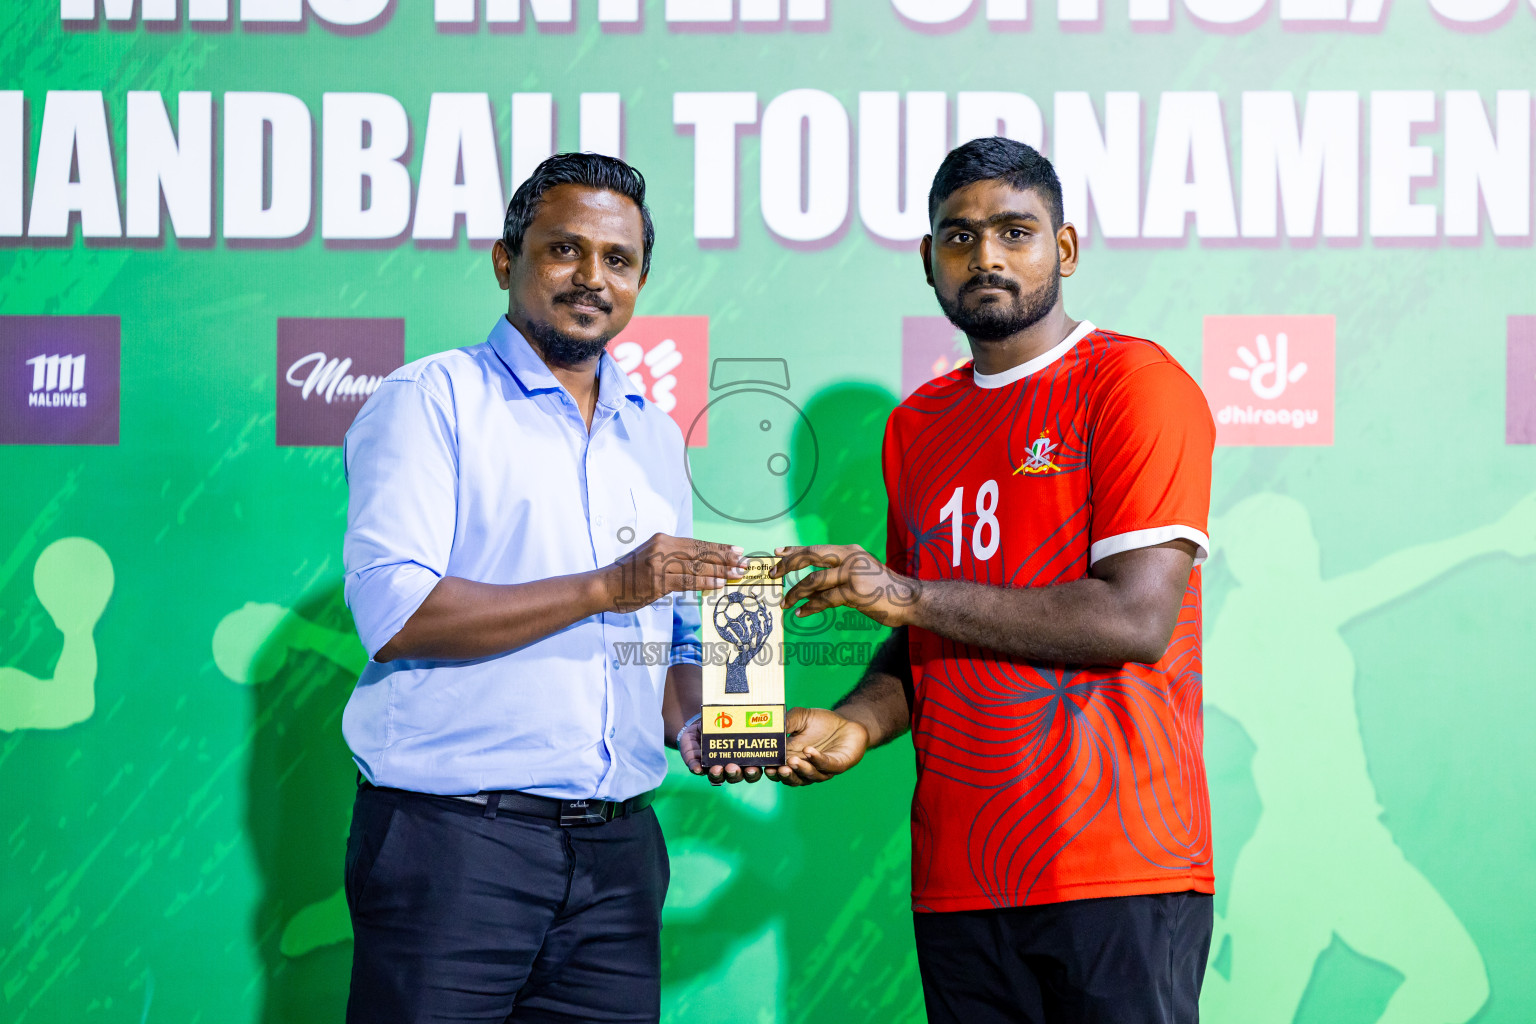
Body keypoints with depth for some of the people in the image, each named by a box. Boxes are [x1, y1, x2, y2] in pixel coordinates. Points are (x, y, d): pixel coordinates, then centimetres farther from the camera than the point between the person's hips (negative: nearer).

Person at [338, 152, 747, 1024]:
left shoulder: (654, 437, 19)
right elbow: (393, 611, -14)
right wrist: (605, 588, -16)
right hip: (455, 838, -5)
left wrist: (702, 717, 2)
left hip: (615, 850, 5)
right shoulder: (432, 399, -1)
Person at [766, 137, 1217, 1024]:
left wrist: (913, 593, -13)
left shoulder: (1135, 383, -3)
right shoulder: (918, 424, 17)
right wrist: (860, 721, 1)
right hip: (958, 877, 6)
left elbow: (1137, 618, -14)